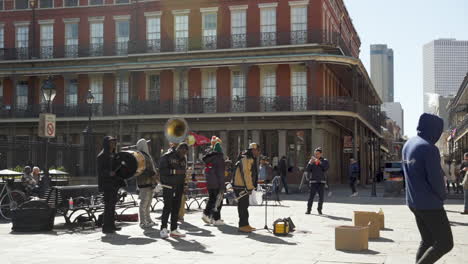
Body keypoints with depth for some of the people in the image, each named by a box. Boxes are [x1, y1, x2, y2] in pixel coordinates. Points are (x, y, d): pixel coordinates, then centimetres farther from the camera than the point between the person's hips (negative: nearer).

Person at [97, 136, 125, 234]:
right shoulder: (102, 156, -9)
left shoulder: (113, 154, 16)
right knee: (108, 205, -9)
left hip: (114, 183, 8)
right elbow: (100, 170, -14)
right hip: (107, 183, -8)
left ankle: (111, 225, 18)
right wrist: (109, 173, -31)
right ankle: (106, 227, -5)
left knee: (112, 204, 11)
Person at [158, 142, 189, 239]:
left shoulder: (183, 159, 16)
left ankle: (174, 230, 9)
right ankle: (163, 229, -5)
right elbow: (162, 170, -14)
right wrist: (174, 171, -22)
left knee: (176, 207, 5)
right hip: (168, 185, -6)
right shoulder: (167, 156, -6)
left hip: (179, 187, 6)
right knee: (167, 206, -11)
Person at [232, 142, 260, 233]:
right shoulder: (245, 158, -17)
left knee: (245, 205, 14)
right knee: (243, 206, -7)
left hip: (245, 186, 11)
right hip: (241, 186, -11)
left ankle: (245, 224, 22)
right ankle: (243, 226, -3)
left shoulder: (251, 159, 18)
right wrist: (249, 187, -22)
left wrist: (251, 186, 18)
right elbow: (245, 173, -23)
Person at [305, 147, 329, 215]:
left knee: (321, 196, 0)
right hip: (313, 181, 0)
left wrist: (320, 162, -20)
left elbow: (326, 168, -11)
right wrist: (310, 163, -16)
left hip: (321, 181, 0)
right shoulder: (312, 160, 7)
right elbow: (307, 170, -2)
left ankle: (319, 209, 14)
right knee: (311, 196, -6)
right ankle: (308, 209, -1)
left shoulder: (324, 161, 6)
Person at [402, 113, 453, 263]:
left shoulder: (408, 144, 8)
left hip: (413, 202, 9)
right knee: (445, 243, -1)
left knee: (427, 241, 17)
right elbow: (436, 179, -20)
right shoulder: (429, 148, -20)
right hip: (430, 204, -9)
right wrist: (443, 195, 1)